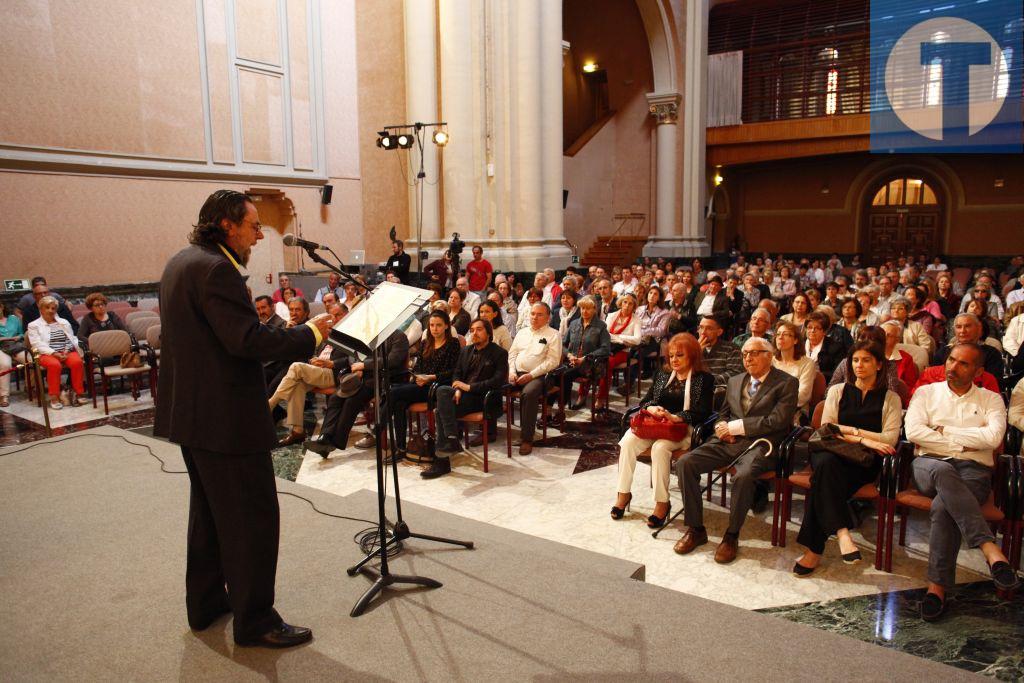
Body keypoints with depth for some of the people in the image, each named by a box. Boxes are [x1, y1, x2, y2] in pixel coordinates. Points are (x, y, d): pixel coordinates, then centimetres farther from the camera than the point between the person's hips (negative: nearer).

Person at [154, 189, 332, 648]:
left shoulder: (181, 262, 12)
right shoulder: (214, 269, -20)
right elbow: (247, 339, -27)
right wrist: (310, 333, -17)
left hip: (191, 412, 11)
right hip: (224, 418, -11)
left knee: (210, 510, 22)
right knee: (253, 517, 0)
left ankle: (206, 602, 36)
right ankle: (254, 622, 12)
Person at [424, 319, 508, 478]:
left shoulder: (499, 353, 0)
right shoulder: (466, 351, 21)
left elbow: (498, 380, -11)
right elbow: (456, 374, 20)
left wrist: (469, 387, -15)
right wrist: (458, 389, -4)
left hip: (482, 398, -6)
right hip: (464, 394, 6)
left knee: (441, 411, -26)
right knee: (442, 391, -28)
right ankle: (451, 441, -28)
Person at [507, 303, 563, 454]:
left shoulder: (553, 335, 5)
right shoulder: (522, 333, 23)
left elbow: (553, 361, -6)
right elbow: (512, 354, 19)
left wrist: (531, 375, -14)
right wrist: (512, 371, -1)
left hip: (537, 376, -5)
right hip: (517, 373, 5)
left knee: (528, 393, -36)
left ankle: (526, 439, -27)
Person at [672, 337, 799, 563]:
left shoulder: (786, 383, 3)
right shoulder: (735, 381, 22)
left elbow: (777, 420, -10)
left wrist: (737, 426, -12)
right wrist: (722, 426, 4)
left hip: (760, 445, -6)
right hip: (727, 442, 6)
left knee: (744, 475, -37)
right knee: (685, 463, -17)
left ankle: (732, 536, -16)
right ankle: (695, 529, -6)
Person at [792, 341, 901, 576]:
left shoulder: (890, 399, 15)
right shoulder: (837, 391, 18)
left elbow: (890, 439, 1)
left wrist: (851, 430, -5)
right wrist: (863, 439, -9)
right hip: (832, 453, 2)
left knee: (824, 478, -34)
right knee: (825, 463, -37)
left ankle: (814, 550, -33)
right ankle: (841, 532, -40)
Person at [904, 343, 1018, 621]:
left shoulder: (991, 400, 18)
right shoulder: (926, 393, 18)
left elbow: (993, 437, -4)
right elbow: (913, 432, 0)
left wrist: (944, 431, -1)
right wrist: (961, 445, -2)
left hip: (974, 470, 0)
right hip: (929, 465, 0)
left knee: (943, 506, -35)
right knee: (943, 470, -40)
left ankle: (938, 586, -32)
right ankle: (991, 550, -46)